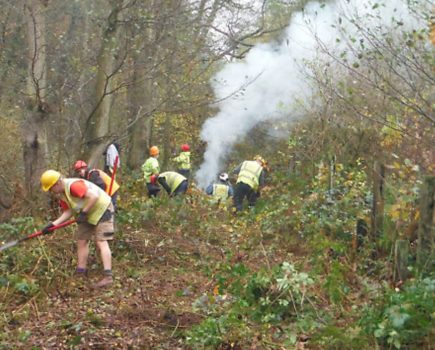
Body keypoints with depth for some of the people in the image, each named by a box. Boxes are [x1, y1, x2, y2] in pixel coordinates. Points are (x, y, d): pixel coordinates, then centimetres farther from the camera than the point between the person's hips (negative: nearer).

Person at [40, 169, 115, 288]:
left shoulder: (73, 185, -29)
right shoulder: (62, 194, 3)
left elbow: (94, 196, -34)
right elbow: (68, 211, 5)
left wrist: (83, 212, -27)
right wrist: (53, 224, -5)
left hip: (101, 209, -10)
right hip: (87, 215, 10)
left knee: (101, 242, -15)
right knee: (81, 241, 10)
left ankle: (108, 276, -19)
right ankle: (81, 272, 19)